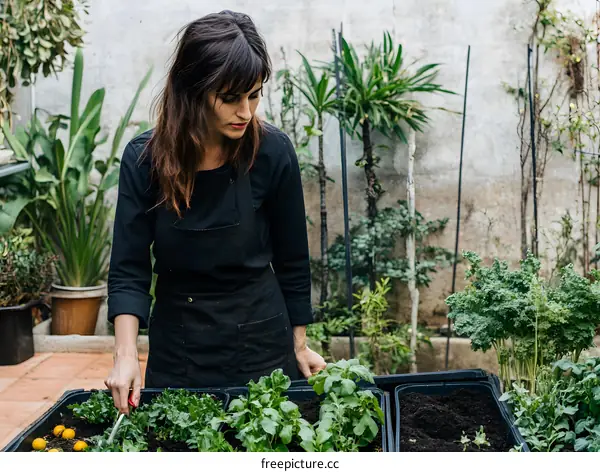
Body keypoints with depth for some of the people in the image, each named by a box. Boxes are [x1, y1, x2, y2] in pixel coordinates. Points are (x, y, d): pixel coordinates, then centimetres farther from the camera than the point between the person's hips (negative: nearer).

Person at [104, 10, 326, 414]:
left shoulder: (273, 151, -14)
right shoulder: (144, 158, -12)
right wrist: (126, 355, -22)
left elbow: (291, 259, -3)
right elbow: (129, 268, -10)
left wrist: (299, 344, 3)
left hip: (261, 339, 0)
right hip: (176, 347, 1)